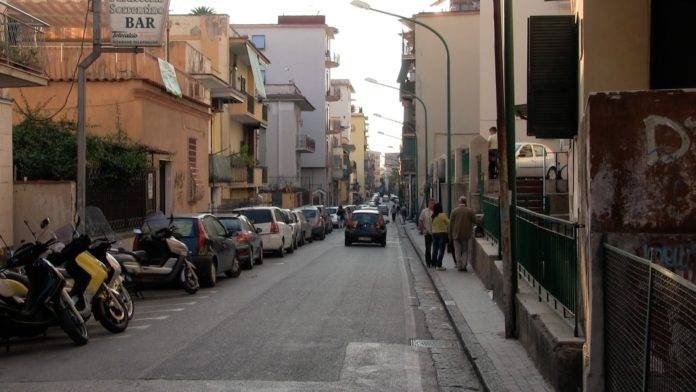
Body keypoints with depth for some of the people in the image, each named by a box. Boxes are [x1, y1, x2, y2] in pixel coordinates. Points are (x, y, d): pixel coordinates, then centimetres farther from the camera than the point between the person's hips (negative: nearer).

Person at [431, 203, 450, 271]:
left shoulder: (432, 216, 2)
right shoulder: (443, 215, -12)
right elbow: (448, 223, -7)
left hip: (434, 234, 5)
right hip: (442, 233, -5)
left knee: (435, 250, 13)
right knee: (441, 250, -4)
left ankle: (434, 264, 17)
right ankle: (439, 265, -8)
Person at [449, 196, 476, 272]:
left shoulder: (454, 211, -2)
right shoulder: (470, 211, -3)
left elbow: (451, 223, 0)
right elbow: (474, 221, 1)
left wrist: (451, 234, 7)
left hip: (456, 234, 0)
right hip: (467, 234, 0)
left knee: (457, 251, 7)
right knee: (465, 250, 8)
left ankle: (459, 265, 5)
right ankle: (464, 265, 1)